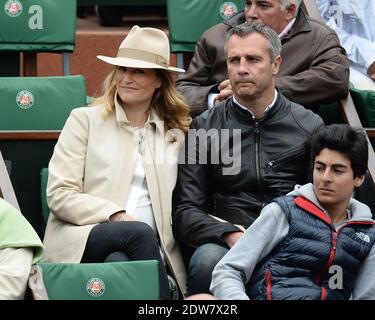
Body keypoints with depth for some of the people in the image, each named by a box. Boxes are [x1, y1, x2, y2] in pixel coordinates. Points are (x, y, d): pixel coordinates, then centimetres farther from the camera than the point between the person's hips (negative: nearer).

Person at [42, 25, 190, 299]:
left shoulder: (177, 131, 19)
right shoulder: (84, 119, 11)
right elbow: (59, 194, 0)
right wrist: (116, 216, -11)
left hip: (154, 245, 1)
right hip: (82, 239, -1)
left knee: (119, 263, -35)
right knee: (140, 232, -33)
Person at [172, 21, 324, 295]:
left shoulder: (310, 126, 12)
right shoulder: (204, 128, 11)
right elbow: (186, 211, 6)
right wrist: (231, 235, -14)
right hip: (225, 246, 0)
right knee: (208, 259, -35)